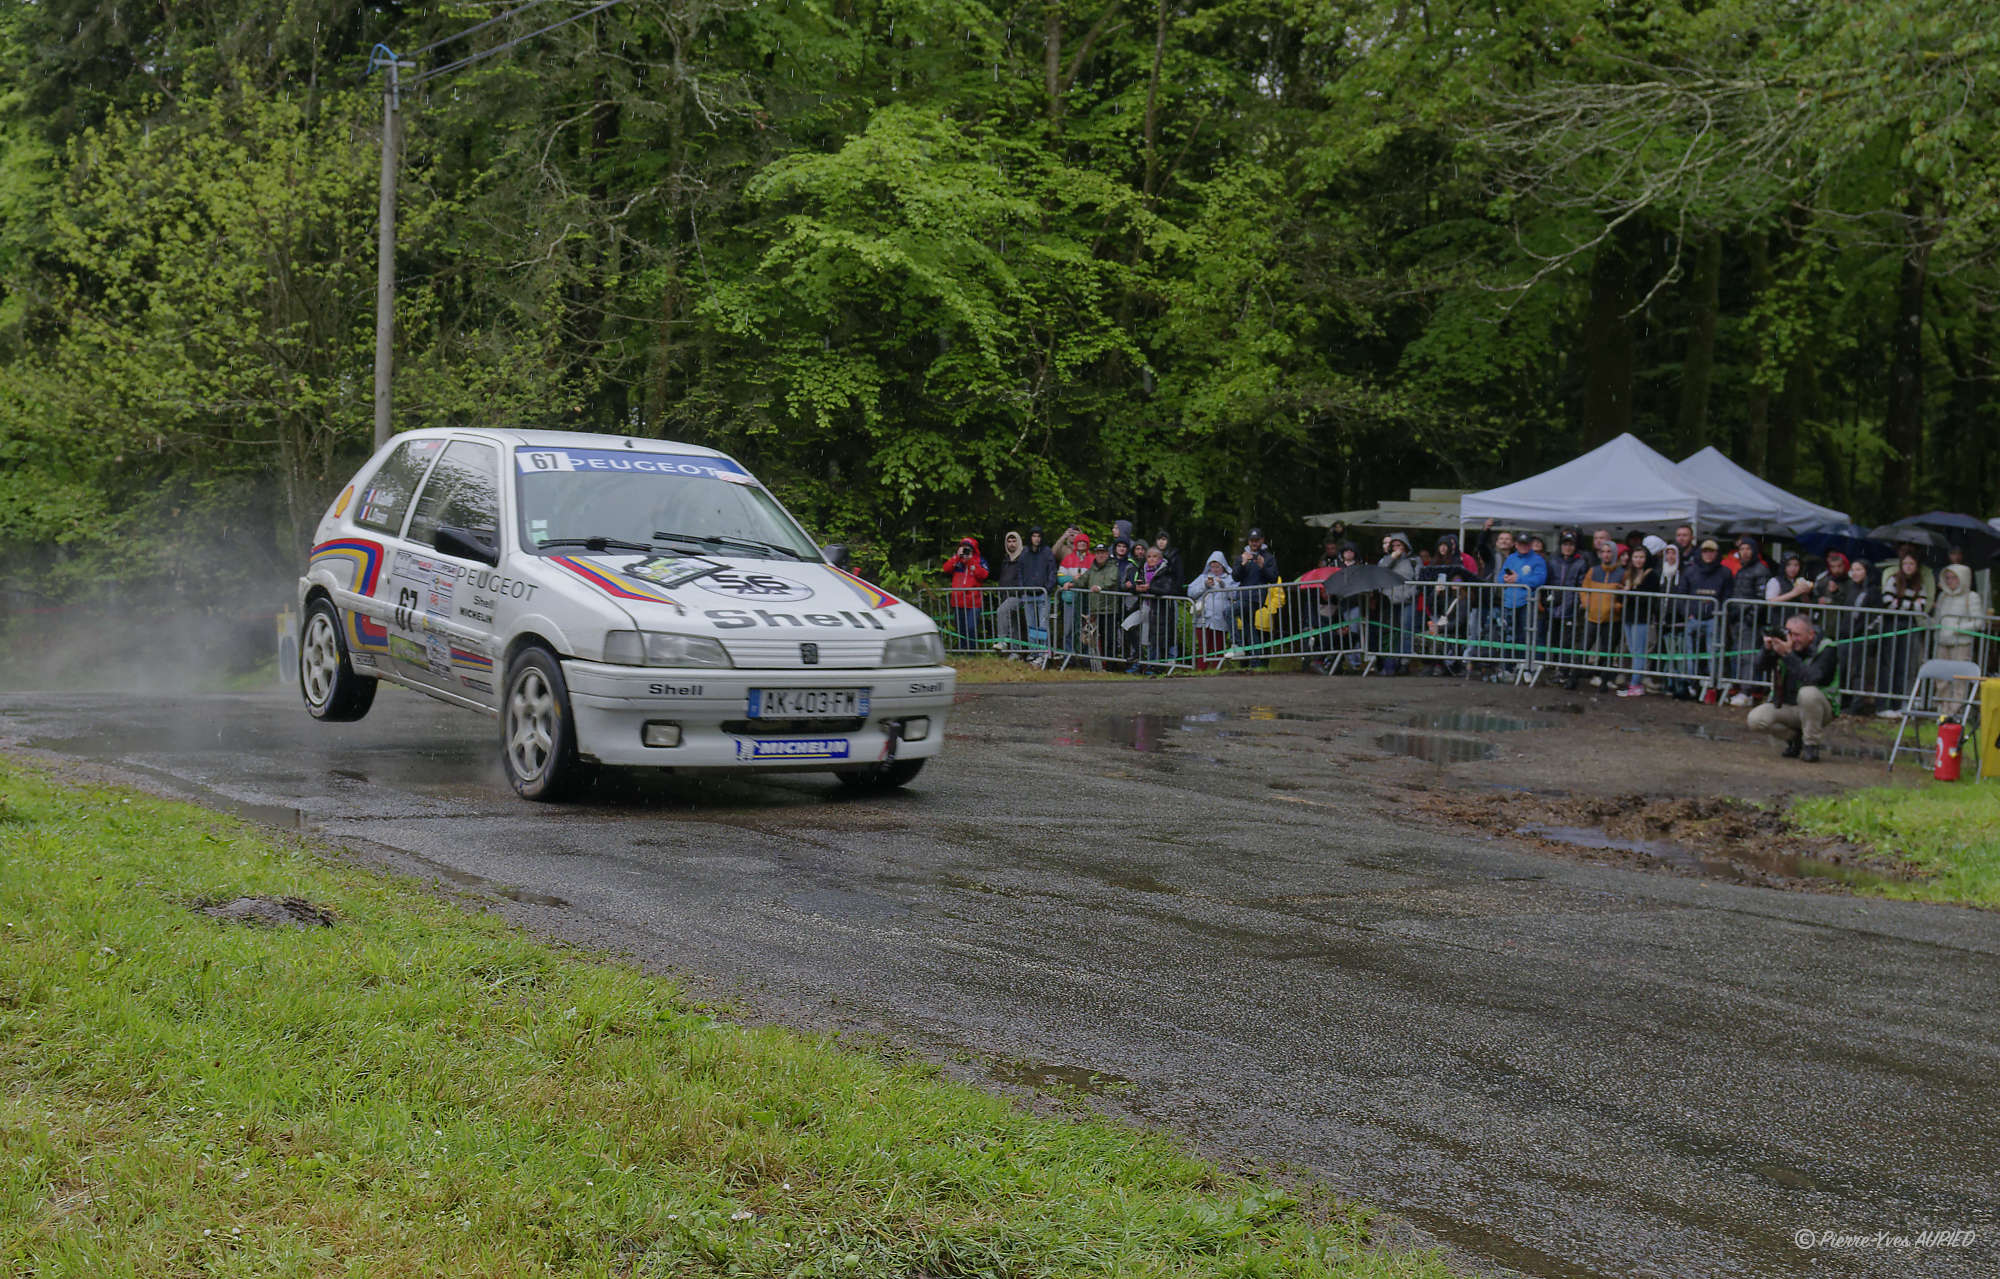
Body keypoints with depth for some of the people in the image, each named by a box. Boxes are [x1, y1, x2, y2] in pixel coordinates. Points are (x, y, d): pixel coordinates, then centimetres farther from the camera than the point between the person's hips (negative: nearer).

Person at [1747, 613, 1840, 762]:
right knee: (1755, 719, -20)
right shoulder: (1784, 643, -4)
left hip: (1819, 707, -4)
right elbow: (1760, 668, -10)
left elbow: (1812, 678, -33)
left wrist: (1788, 654, -37)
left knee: (1808, 693, -38)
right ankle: (1795, 738, 9)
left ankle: (1811, 744, -16)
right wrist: (1767, 650, -29)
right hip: (1786, 707, 4)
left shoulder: (1826, 648, -16)